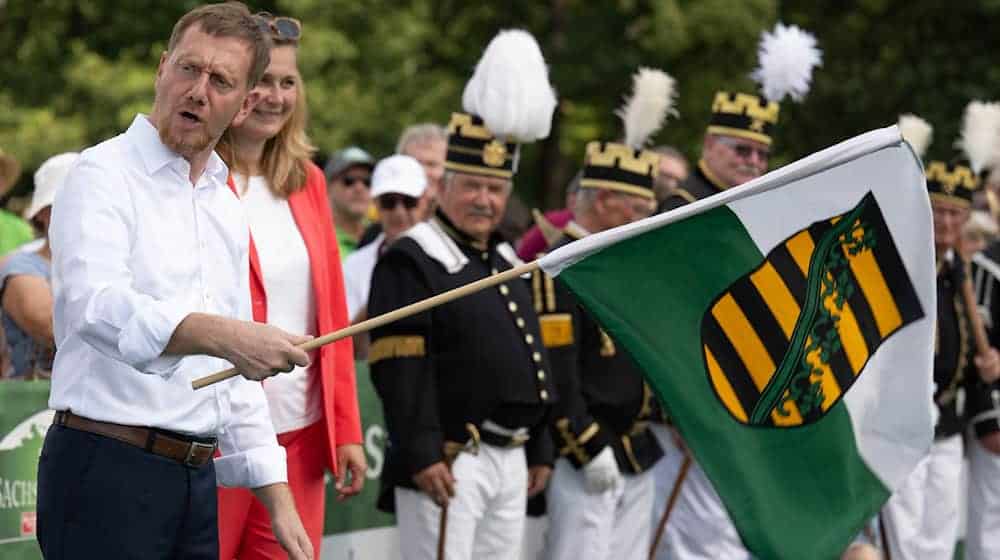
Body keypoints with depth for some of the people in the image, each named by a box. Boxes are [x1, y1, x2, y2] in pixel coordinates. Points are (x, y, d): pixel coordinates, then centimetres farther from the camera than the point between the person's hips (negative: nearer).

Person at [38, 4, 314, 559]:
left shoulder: (226, 209, 18)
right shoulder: (103, 176, -7)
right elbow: (95, 305, -27)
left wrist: (277, 497, 16)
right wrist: (219, 335, -42)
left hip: (196, 476, 8)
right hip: (106, 471, -8)